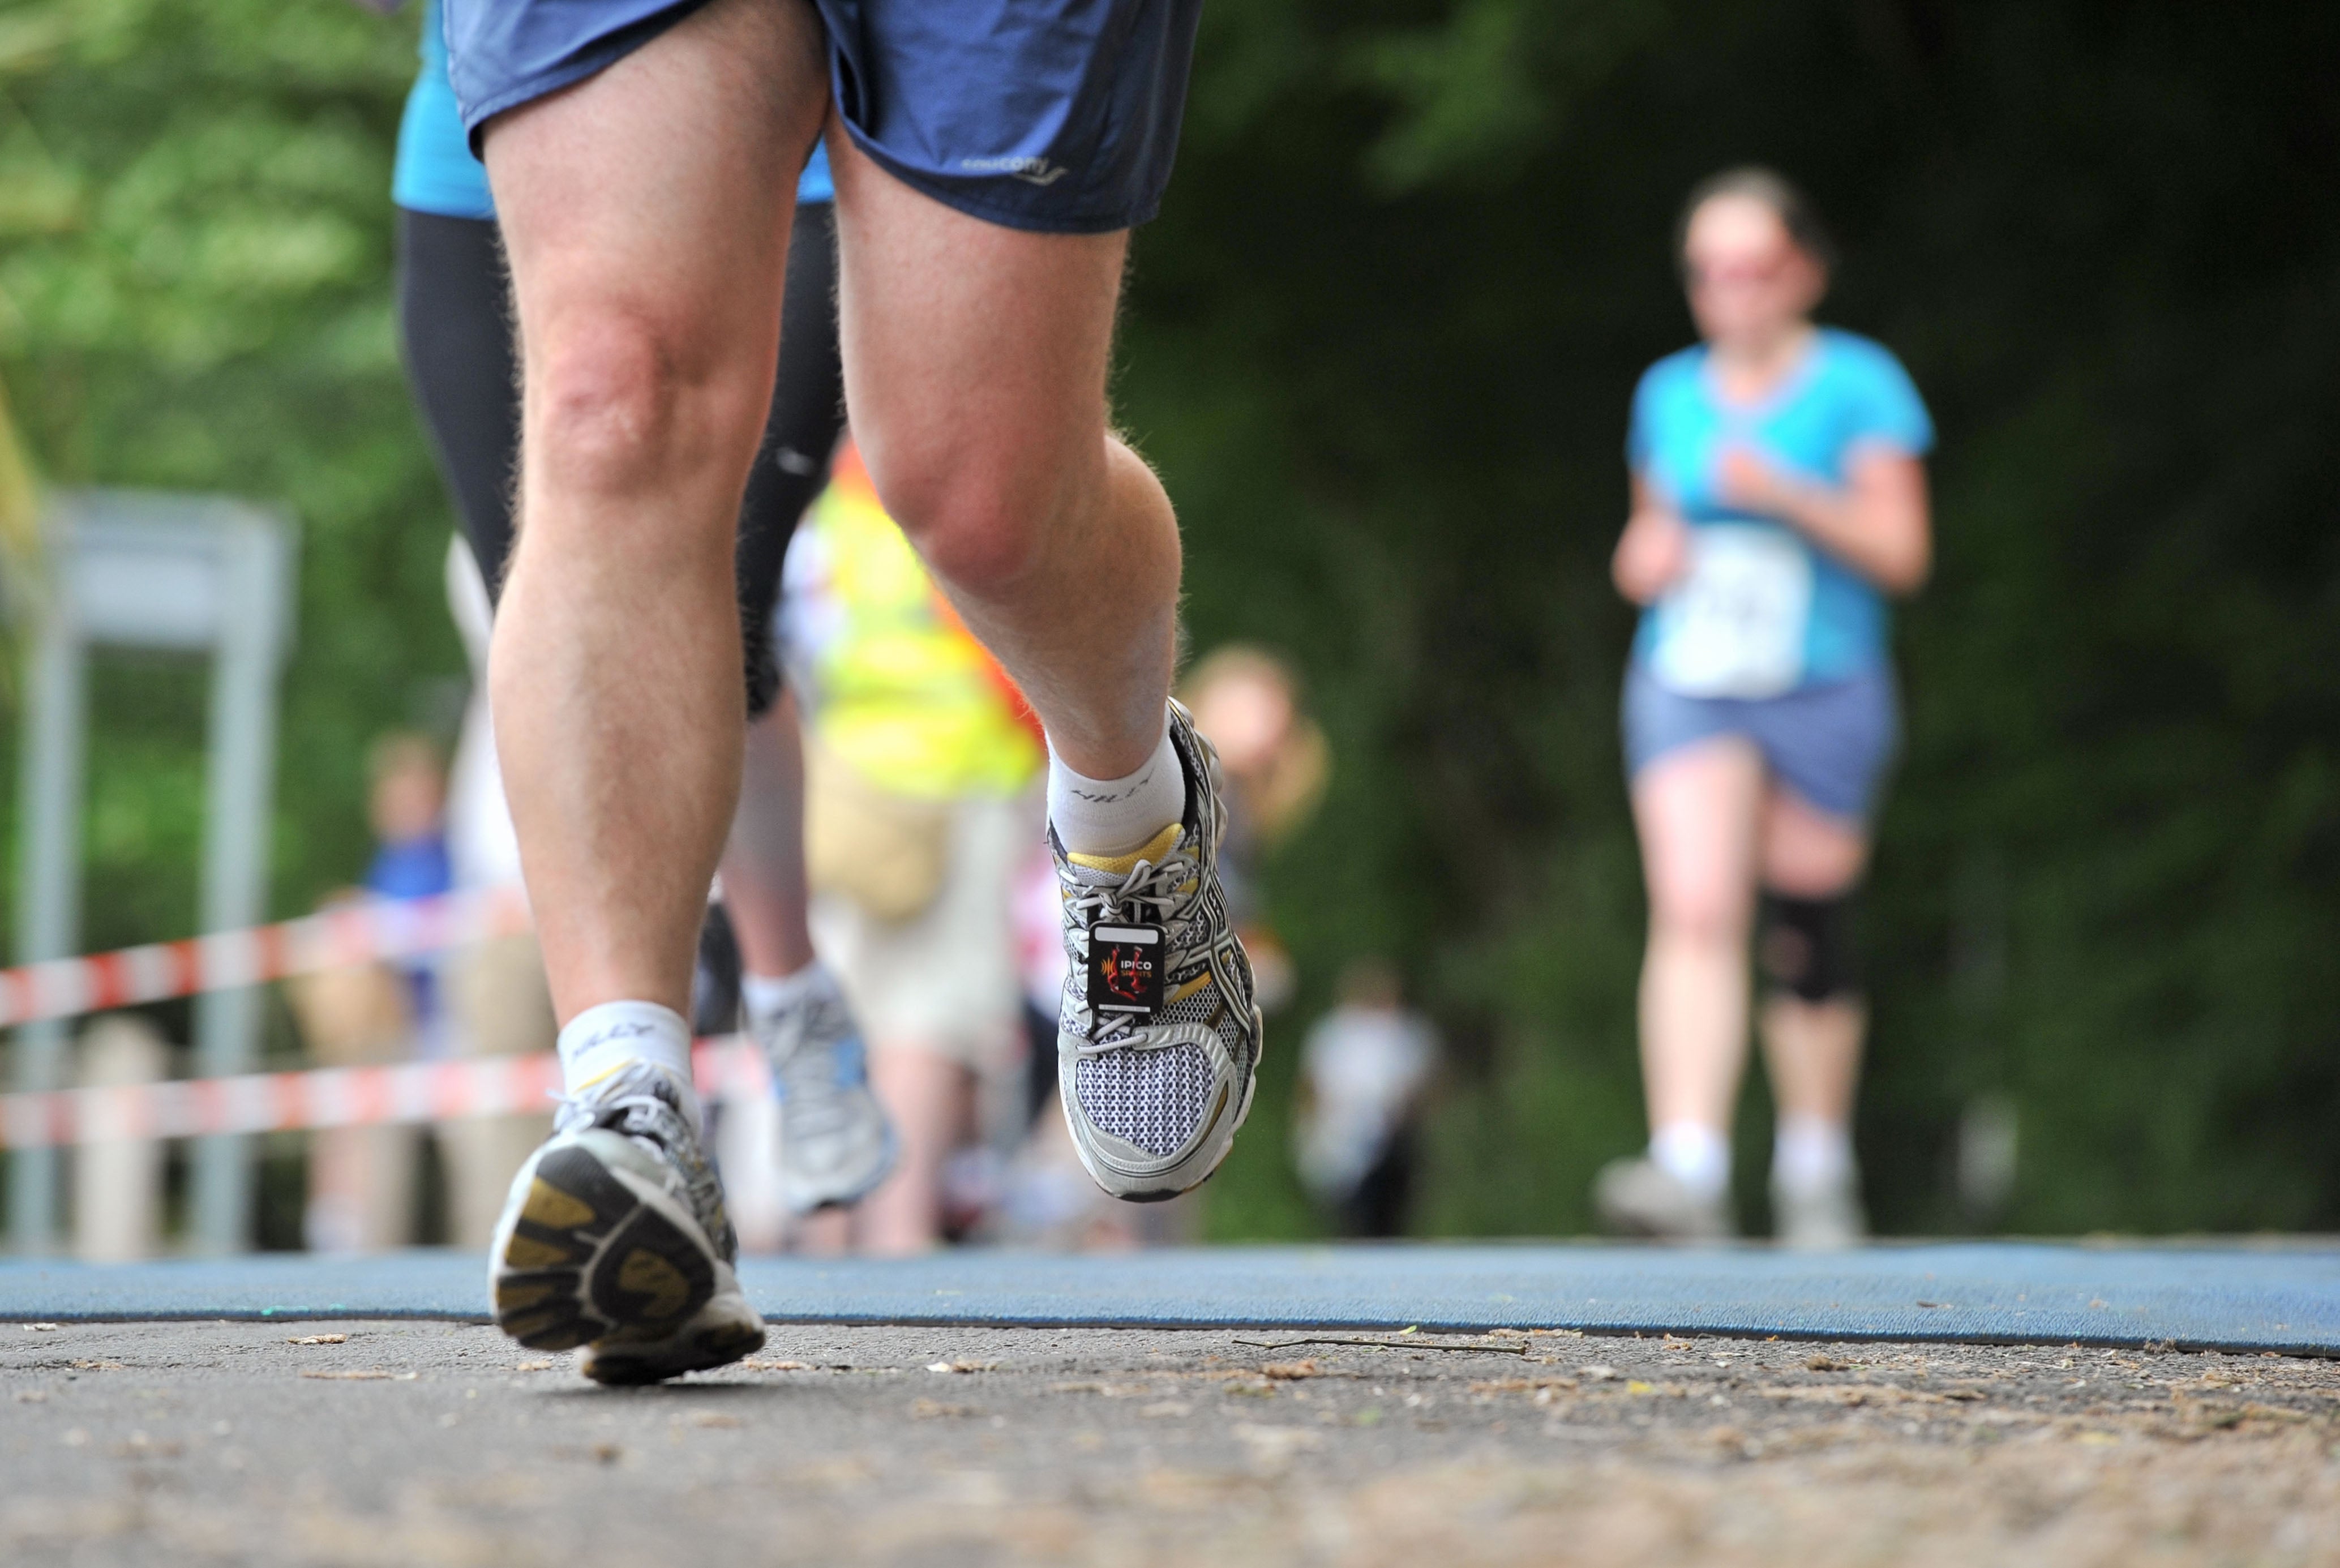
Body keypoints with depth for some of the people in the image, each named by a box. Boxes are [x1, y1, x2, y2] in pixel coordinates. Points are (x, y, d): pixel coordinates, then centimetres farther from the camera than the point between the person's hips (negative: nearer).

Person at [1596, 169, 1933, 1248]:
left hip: (1823, 688, -2)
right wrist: (1642, 559, 2)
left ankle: (1817, 1171, 23)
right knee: (1694, 912, -17)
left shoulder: (1859, 385, -1)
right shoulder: (1669, 393, 12)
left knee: (1806, 938, 4)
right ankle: (1687, 1166, -28)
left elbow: (1901, 553, -6)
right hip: (1685, 691, 2)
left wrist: (1785, 496, -18)